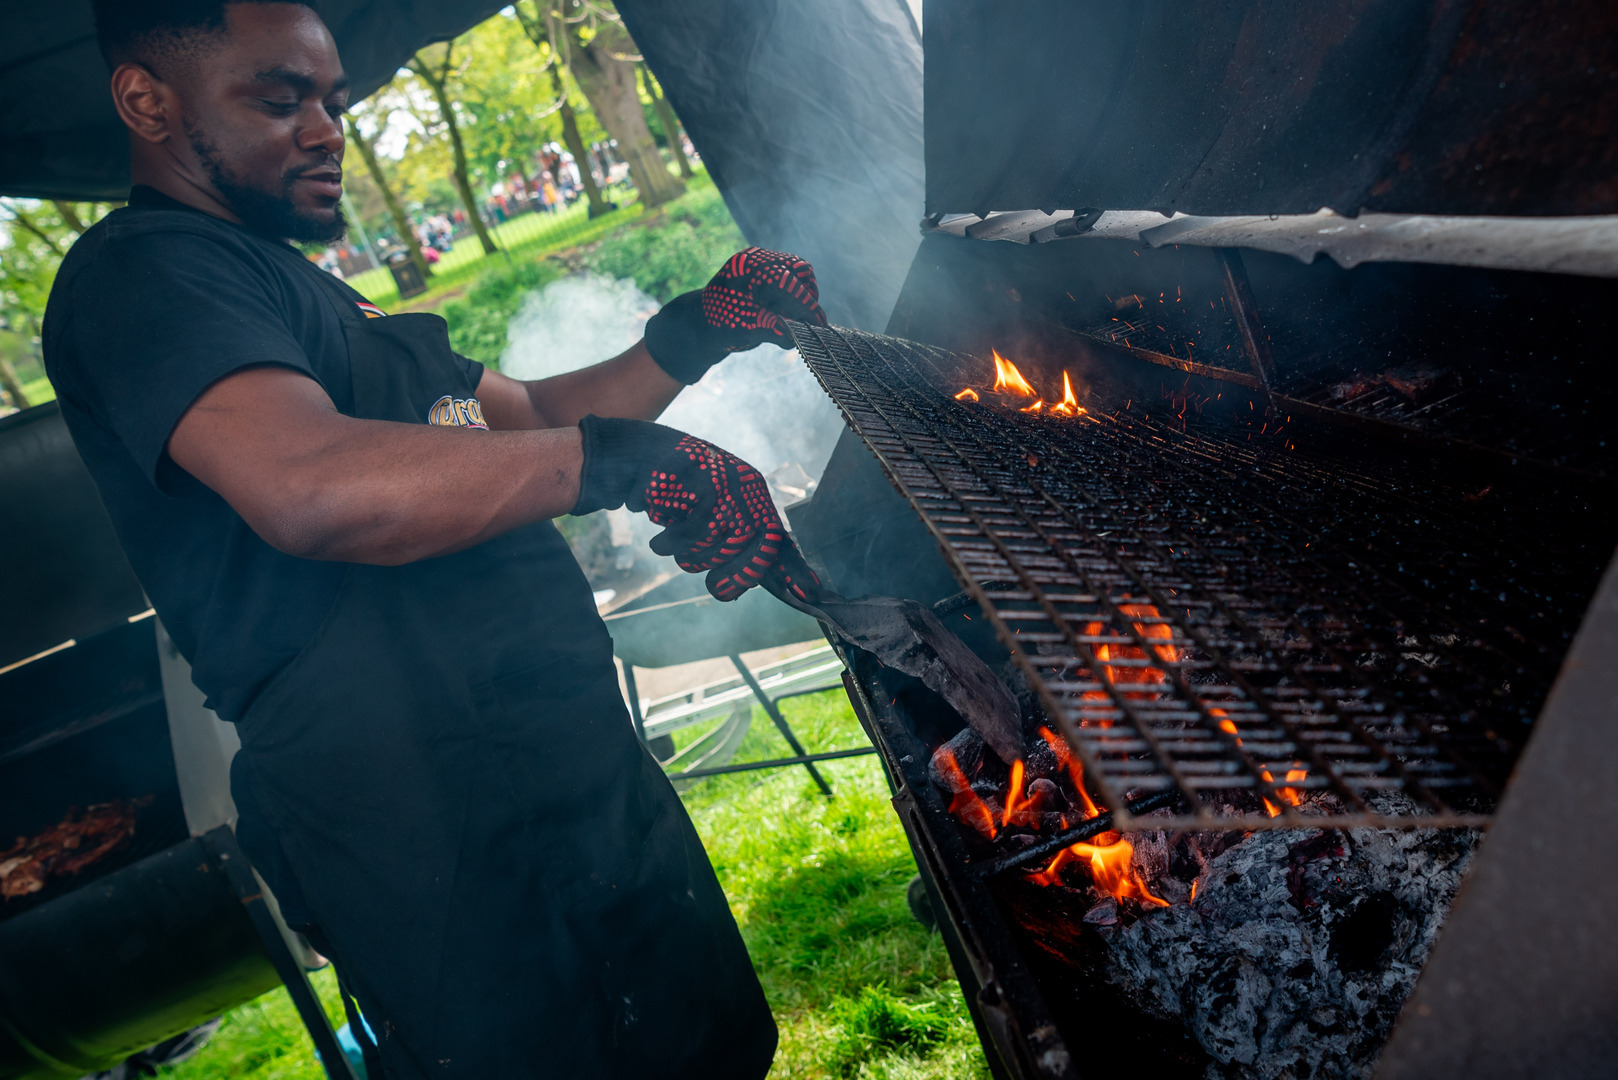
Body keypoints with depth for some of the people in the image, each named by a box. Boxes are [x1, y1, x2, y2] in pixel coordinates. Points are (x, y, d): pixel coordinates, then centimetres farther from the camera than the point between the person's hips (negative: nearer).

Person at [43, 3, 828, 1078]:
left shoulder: (314, 294, 21)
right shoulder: (141, 273, -10)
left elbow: (530, 415, 21)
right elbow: (312, 488, -30)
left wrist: (695, 332, 8)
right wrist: (631, 461, -27)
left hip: (573, 767, 10)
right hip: (437, 837, -9)